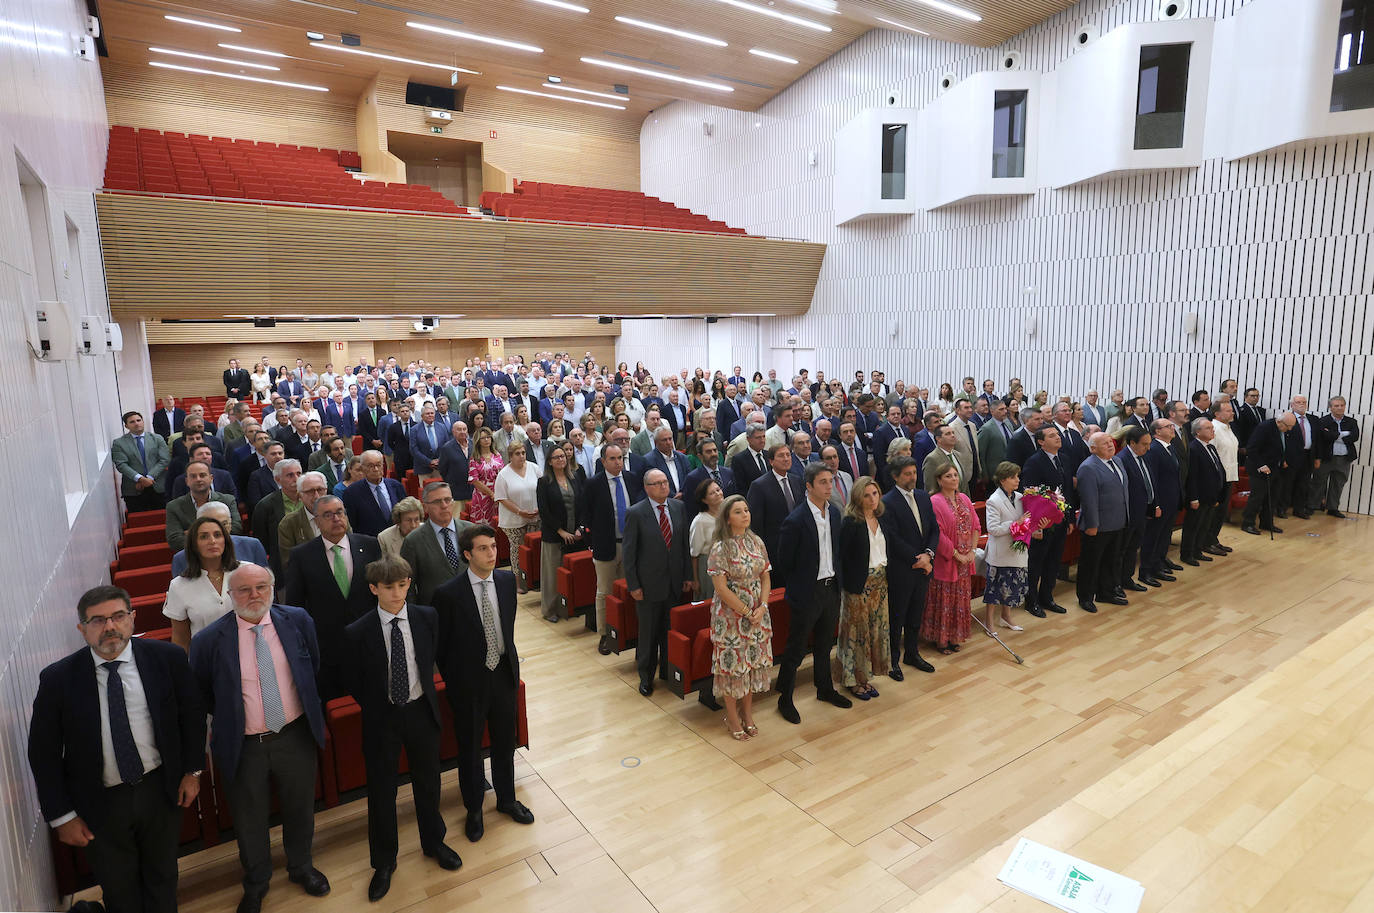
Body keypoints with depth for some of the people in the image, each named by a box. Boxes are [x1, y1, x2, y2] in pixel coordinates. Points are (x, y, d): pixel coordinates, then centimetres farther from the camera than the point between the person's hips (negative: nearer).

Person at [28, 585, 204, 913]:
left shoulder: (167, 658, -12)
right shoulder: (57, 679, -14)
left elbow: (193, 713, 1)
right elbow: (43, 753, -5)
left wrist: (192, 770, 1)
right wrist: (61, 815, -4)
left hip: (161, 790, 1)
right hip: (100, 803, 0)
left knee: (162, 877, 22)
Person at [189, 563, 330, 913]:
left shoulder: (297, 620, -8)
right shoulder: (209, 641, -15)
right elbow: (200, 695, 2)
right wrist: (228, 719, 5)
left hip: (295, 737, 2)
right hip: (244, 747, -1)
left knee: (300, 810, 21)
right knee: (249, 822, 18)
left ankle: (301, 867, 48)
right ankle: (255, 884, 45)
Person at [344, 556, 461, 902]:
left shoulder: (427, 617, -11)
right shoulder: (357, 632, -18)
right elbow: (354, 683, -4)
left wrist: (424, 692, 6)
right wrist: (377, 708, 1)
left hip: (421, 711, 2)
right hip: (381, 718, -2)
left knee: (428, 782, 20)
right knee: (381, 791, 15)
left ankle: (433, 842, 46)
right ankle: (384, 862, 40)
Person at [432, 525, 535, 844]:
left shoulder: (507, 580, -6)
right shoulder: (448, 593, -20)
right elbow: (441, 645, -8)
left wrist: (511, 661, 9)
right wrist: (452, 680, -2)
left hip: (503, 673, 4)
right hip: (469, 682, -4)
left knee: (505, 742, 20)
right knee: (470, 748, 15)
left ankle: (506, 799, 43)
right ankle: (474, 810, 38)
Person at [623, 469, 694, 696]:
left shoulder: (678, 507, 1)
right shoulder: (635, 513, -12)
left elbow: (685, 544, 6)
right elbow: (629, 553, -9)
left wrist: (687, 576, 5)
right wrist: (633, 586, -11)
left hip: (675, 583, 4)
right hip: (649, 584, -4)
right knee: (648, 633, 10)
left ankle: (668, 671, 33)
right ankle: (646, 676, 28)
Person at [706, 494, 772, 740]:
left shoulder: (756, 542, 2)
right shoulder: (720, 548, -15)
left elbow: (765, 577, 5)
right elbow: (721, 588, -17)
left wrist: (762, 608, -8)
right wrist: (746, 613, -15)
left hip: (757, 615, 5)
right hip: (730, 615, -5)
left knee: (752, 662, 14)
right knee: (732, 664, 6)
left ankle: (747, 713, 33)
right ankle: (733, 718, 24)